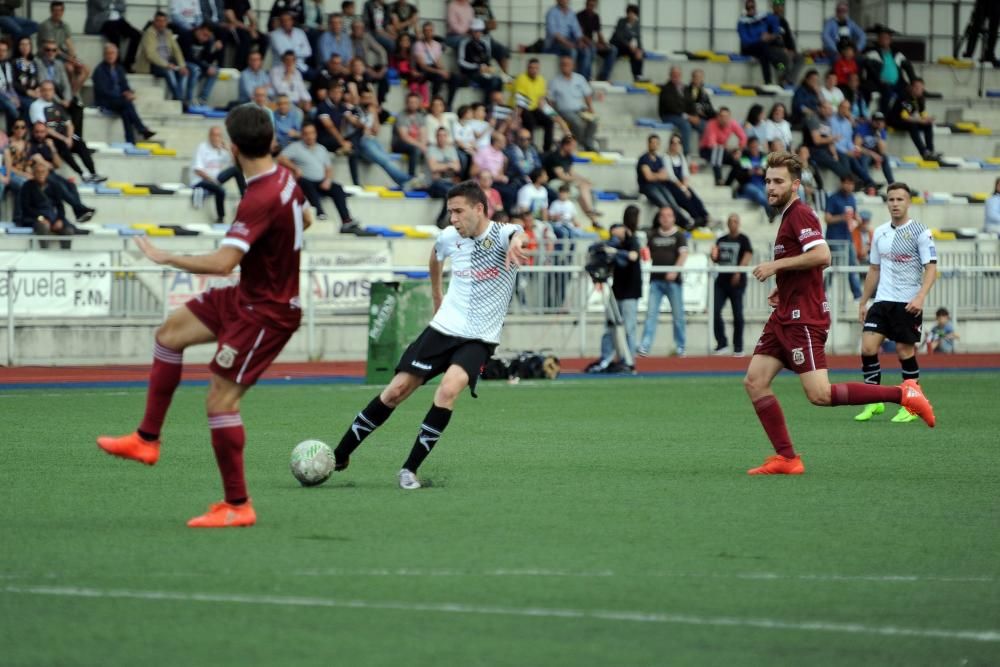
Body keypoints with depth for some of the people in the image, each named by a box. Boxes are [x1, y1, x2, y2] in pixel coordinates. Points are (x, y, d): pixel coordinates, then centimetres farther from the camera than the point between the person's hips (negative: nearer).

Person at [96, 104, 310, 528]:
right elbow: (304, 220, 20)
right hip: (247, 298, 10)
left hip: (264, 313, -10)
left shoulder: (260, 200, -30)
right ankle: (147, 440, 22)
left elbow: (222, 263, -37)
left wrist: (165, 257, -24)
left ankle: (237, 506, -1)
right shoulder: (283, 178, -1)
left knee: (220, 401, -9)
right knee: (170, 333, 18)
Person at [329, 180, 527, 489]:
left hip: (478, 339, -4)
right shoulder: (450, 237, 1)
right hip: (442, 329, 4)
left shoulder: (499, 235, -14)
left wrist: (516, 242, -63)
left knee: (449, 389, -28)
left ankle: (410, 469, -17)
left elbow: (517, 234, -40)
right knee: (396, 390, -1)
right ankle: (340, 456, 13)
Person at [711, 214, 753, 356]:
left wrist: (739, 272, -25)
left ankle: (738, 348, 5)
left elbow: (748, 255, -12)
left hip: (736, 281, -5)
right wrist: (714, 255, -2)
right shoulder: (721, 240, 16)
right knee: (715, 312, -4)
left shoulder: (743, 240, -1)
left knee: (737, 315, -1)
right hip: (722, 280, 5)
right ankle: (722, 344, 3)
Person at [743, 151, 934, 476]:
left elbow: (822, 255, -27)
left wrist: (776, 265, -20)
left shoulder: (800, 214, -11)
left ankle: (903, 394, -8)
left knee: (819, 394, -15)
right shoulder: (789, 216, 20)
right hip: (785, 316, 10)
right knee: (755, 381, 2)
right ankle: (787, 458, 3)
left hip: (803, 318, -10)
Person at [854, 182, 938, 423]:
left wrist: (920, 297, -25)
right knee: (868, 347, -8)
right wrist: (863, 302, 17)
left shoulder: (920, 232, -6)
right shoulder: (879, 233, 11)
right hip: (882, 301, 5)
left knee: (905, 351, -2)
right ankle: (874, 402, 3)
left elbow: (931, 268, -11)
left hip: (908, 304, -5)